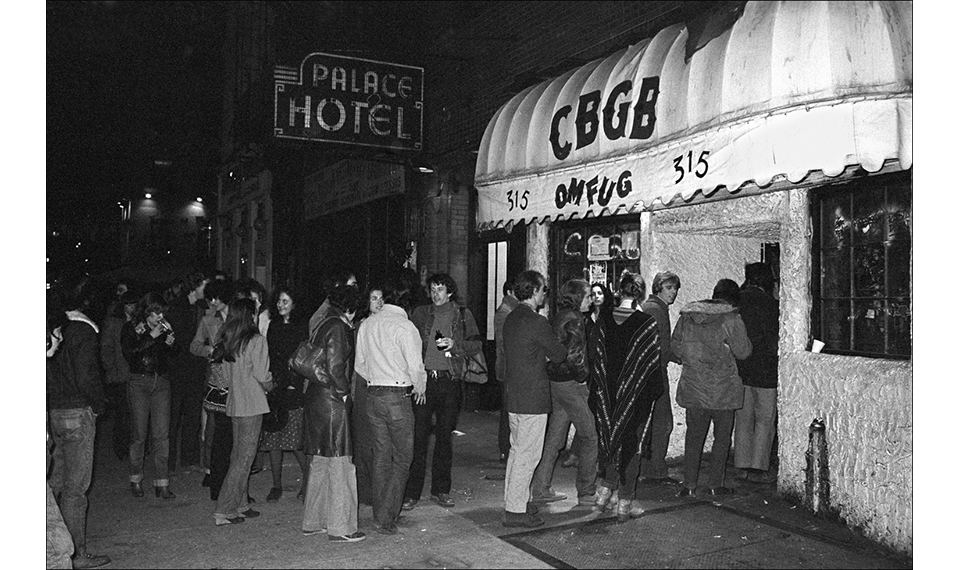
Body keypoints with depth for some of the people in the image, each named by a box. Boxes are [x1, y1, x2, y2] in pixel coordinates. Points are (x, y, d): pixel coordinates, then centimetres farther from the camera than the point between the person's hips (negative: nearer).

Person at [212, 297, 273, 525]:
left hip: (233, 403, 7)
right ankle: (224, 511, 1)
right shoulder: (256, 341, -14)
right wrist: (270, 386, 8)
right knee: (244, 458, -1)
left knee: (238, 455, 15)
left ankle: (240, 506, 23)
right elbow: (262, 376, -11)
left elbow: (226, 375, 9)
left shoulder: (225, 341, 6)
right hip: (252, 405, -7)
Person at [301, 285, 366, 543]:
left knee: (320, 463, 16)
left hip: (316, 398, 10)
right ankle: (339, 528, 4)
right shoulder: (337, 327, -13)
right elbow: (335, 366, -21)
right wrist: (343, 391, -8)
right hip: (332, 401, -10)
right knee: (339, 464, -3)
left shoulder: (325, 324, 14)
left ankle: (313, 521, 25)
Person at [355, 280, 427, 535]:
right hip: (398, 396, -6)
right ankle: (386, 518, 3)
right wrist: (420, 389, 4)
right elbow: (416, 367, -14)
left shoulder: (366, 324, 6)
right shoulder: (404, 326, -13)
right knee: (402, 457, 4)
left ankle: (381, 514, 22)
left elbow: (360, 364, 12)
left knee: (381, 455, 15)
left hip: (373, 395, 6)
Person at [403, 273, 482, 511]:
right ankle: (412, 493, 3)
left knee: (445, 436, 8)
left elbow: (477, 344, 3)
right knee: (418, 436, -3)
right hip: (423, 379, 0)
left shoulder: (462, 314, 8)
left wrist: (455, 344, -14)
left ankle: (441, 490, 18)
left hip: (450, 381, 0)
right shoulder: (420, 313, 9)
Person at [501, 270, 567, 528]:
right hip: (533, 398, -9)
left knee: (517, 450, 18)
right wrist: (562, 349, 12)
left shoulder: (510, 319, 10)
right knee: (527, 454, -2)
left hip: (513, 396, 9)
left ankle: (514, 501, 27)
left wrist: (544, 355, 9)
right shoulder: (537, 322, -18)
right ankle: (515, 511, 4)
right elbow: (559, 354, -9)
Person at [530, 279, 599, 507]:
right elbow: (573, 355, -24)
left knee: (553, 439, 14)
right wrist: (583, 378, -11)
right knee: (591, 438, 4)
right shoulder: (573, 320, -15)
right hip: (572, 385, -9)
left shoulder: (559, 317, 12)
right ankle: (587, 492, 11)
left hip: (555, 382, 9)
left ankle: (540, 489, 19)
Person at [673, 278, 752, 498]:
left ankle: (689, 485, 9)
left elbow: (676, 344, 8)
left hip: (692, 387, 4)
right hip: (722, 388, -3)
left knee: (693, 436, 10)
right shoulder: (730, 319, -11)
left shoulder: (687, 315, 2)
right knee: (722, 437, 11)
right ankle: (715, 485, 14)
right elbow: (743, 351, -7)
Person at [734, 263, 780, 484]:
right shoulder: (768, 303, -12)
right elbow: (773, 339, -11)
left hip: (738, 367, 6)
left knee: (743, 417, 12)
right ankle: (758, 468, 4)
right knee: (765, 418, 3)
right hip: (763, 368, -5)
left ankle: (743, 465, 17)